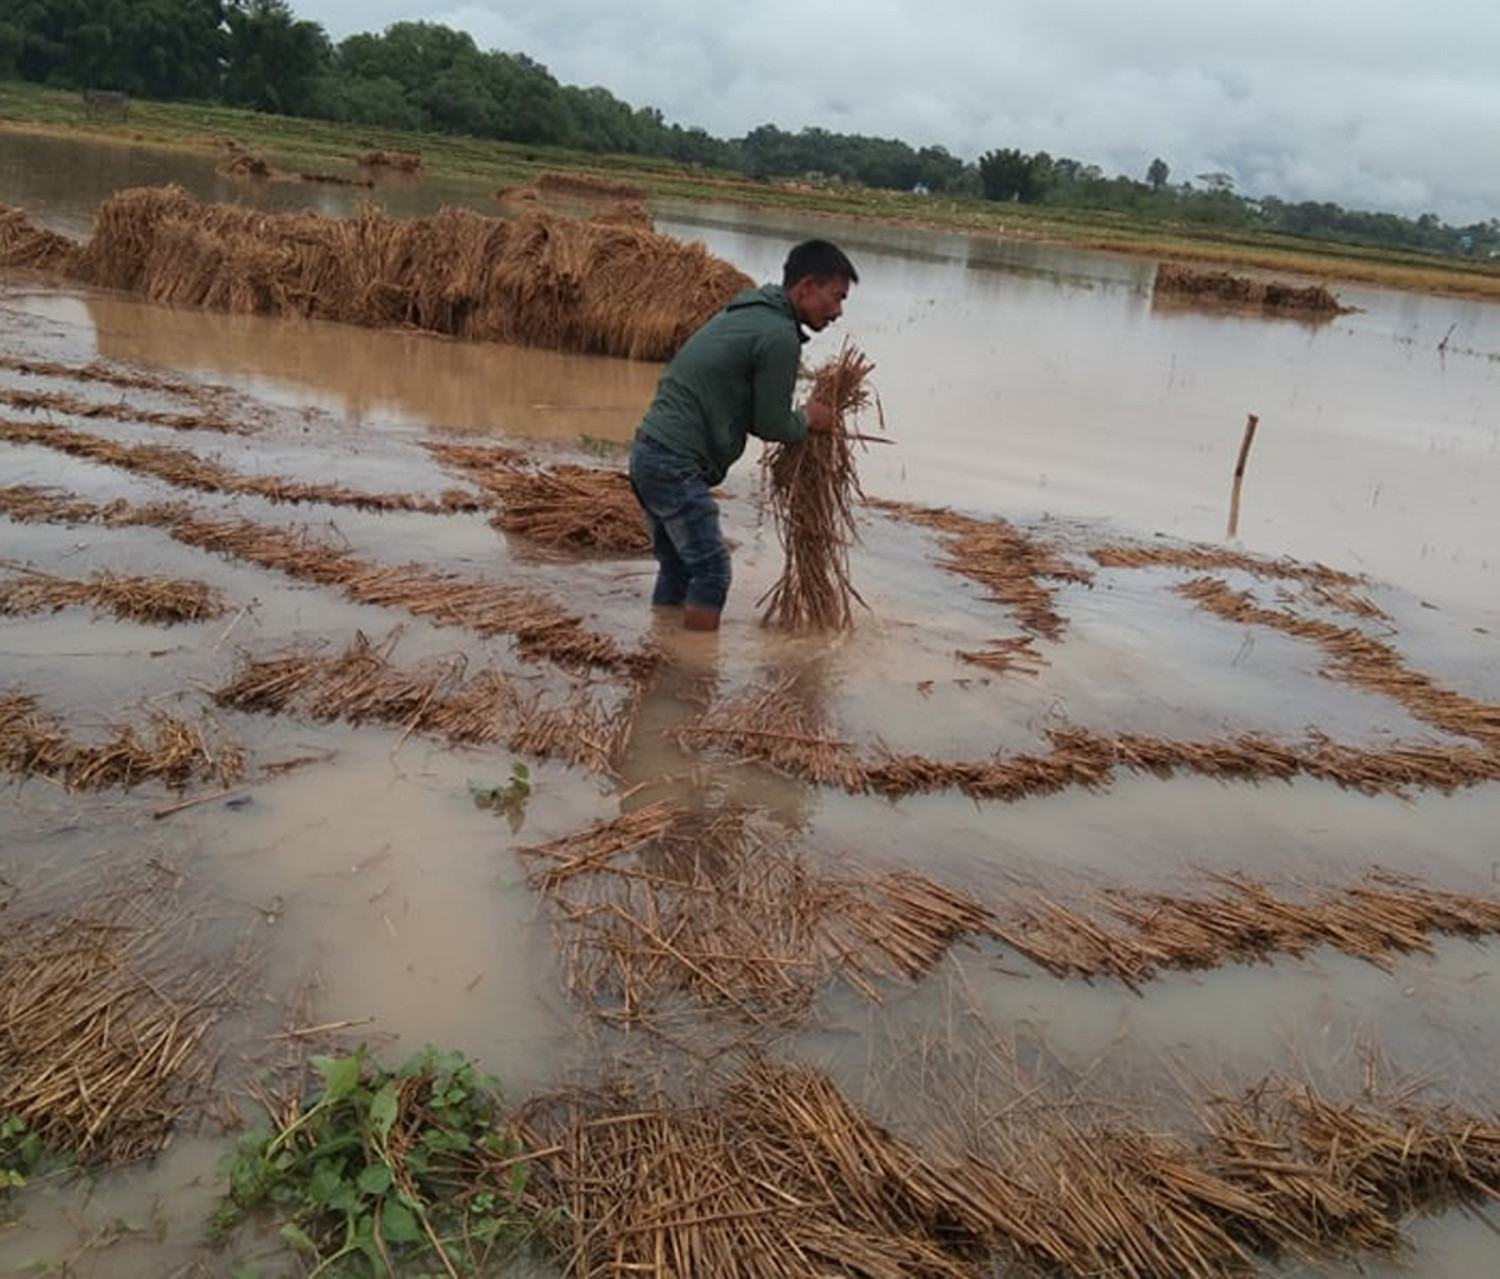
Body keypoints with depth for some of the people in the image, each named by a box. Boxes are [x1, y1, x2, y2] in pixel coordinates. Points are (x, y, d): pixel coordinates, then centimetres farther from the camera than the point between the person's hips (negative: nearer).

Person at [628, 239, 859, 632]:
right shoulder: (779, 336, -14)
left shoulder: (748, 313, 17)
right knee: (711, 570, -5)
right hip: (676, 465, -10)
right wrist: (807, 419, 12)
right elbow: (772, 425, -8)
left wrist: (795, 418, 17)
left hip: (648, 450, 10)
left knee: (678, 564, 18)